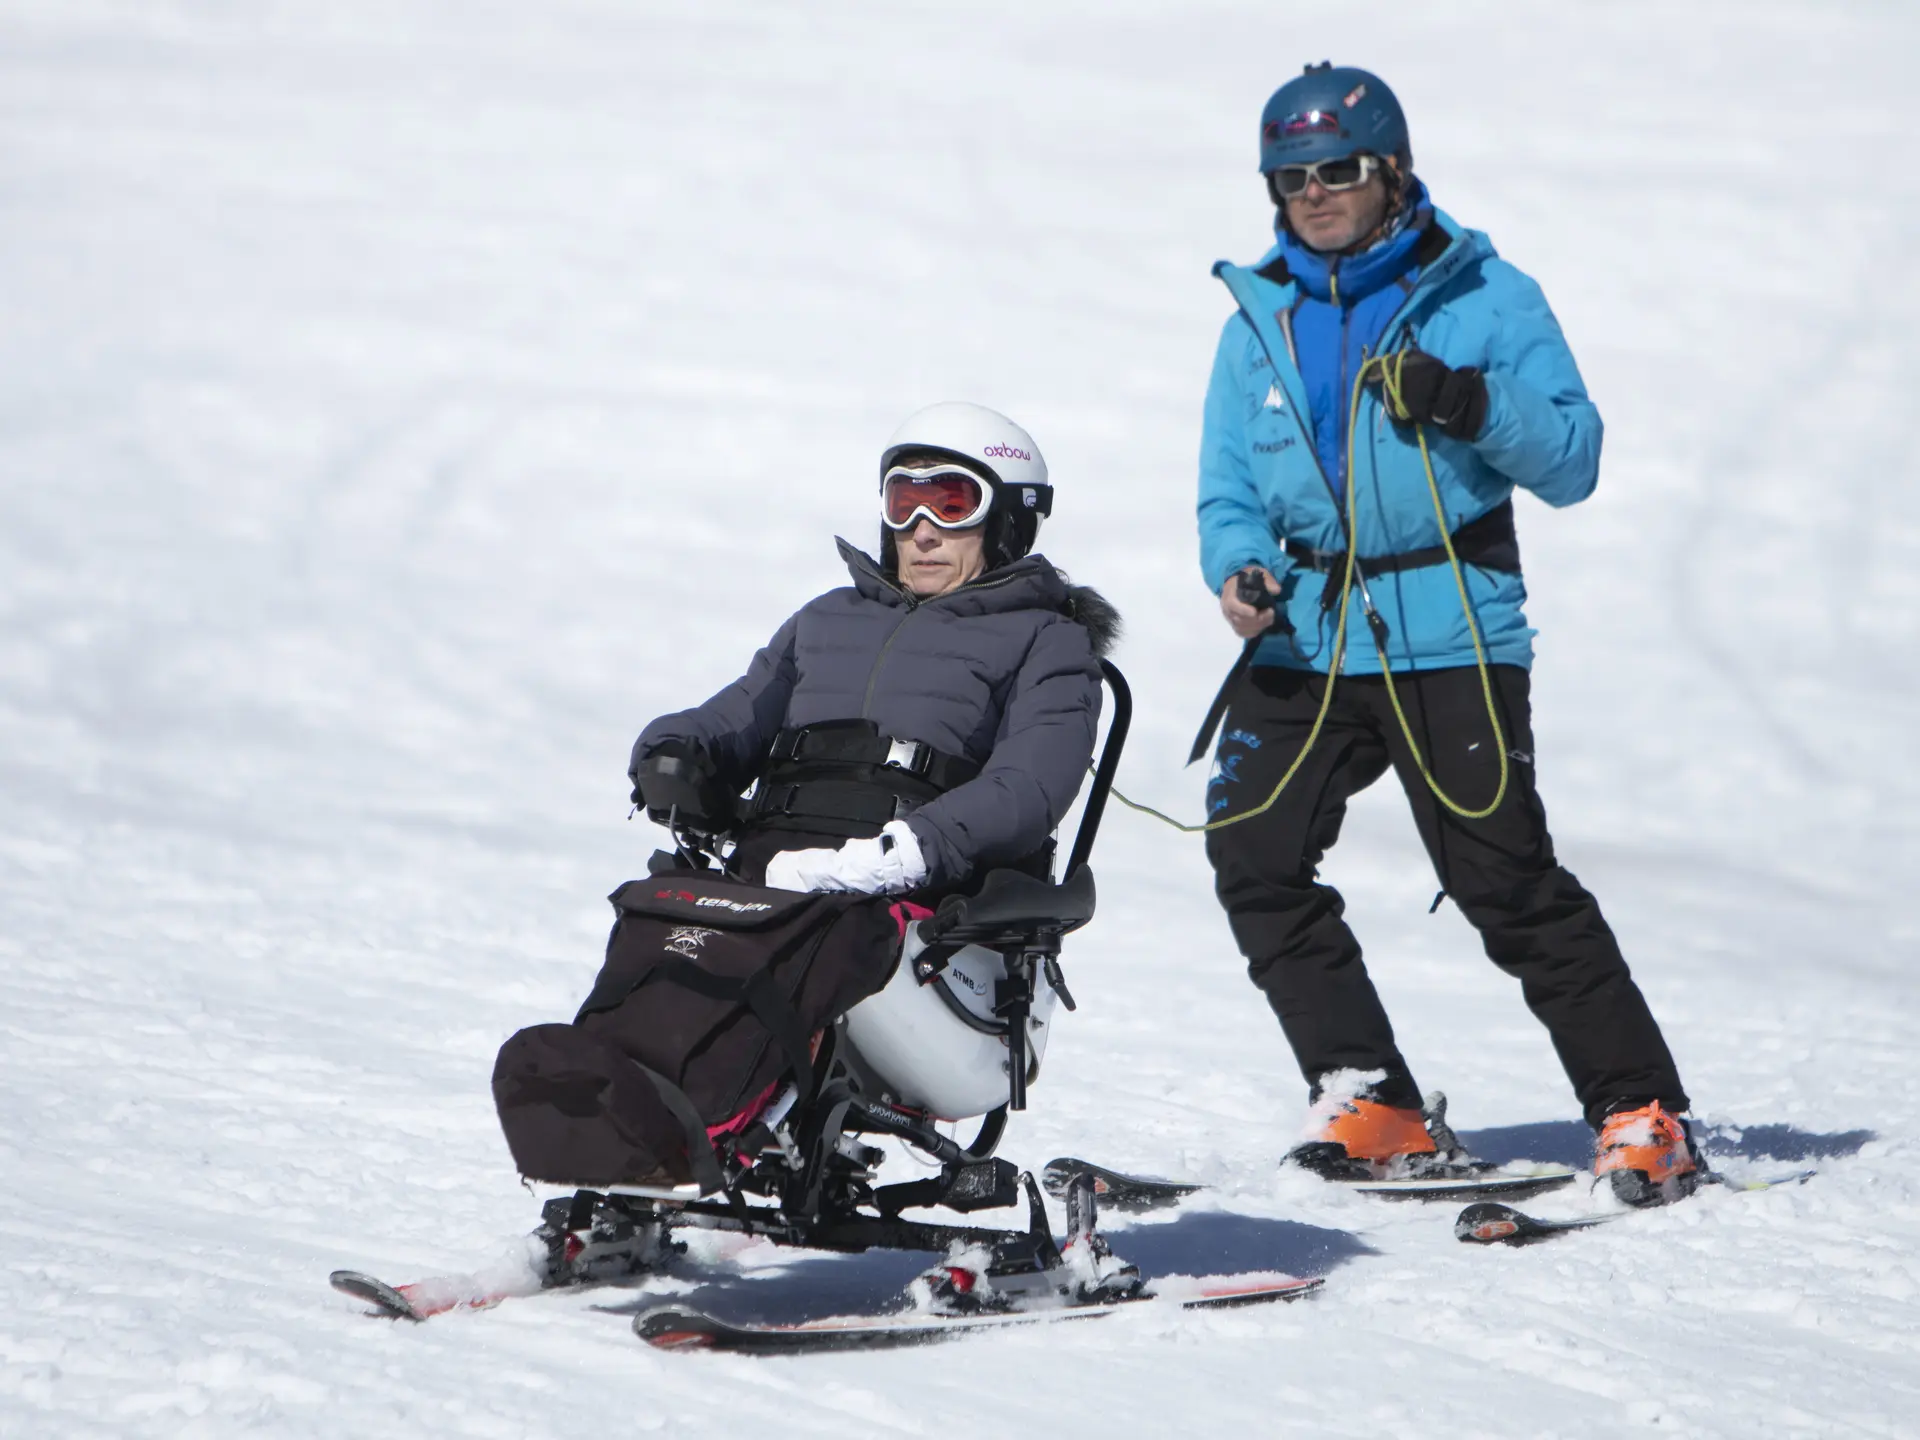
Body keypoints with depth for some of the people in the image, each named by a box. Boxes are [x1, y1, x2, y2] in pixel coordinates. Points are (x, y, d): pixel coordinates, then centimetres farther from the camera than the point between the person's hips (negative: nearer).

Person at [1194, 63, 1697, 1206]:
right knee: (1253, 854, -10)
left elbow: (1571, 462, -3)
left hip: (1449, 634, -5)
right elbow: (1229, 487, 14)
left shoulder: (1484, 297, 1)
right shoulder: (1261, 320, 13)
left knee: (1508, 882, -10)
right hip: (1307, 641, 5)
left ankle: (1644, 1115, -1)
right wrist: (1239, 568, -8)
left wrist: (1472, 405, -22)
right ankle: (1369, 1101, 0)